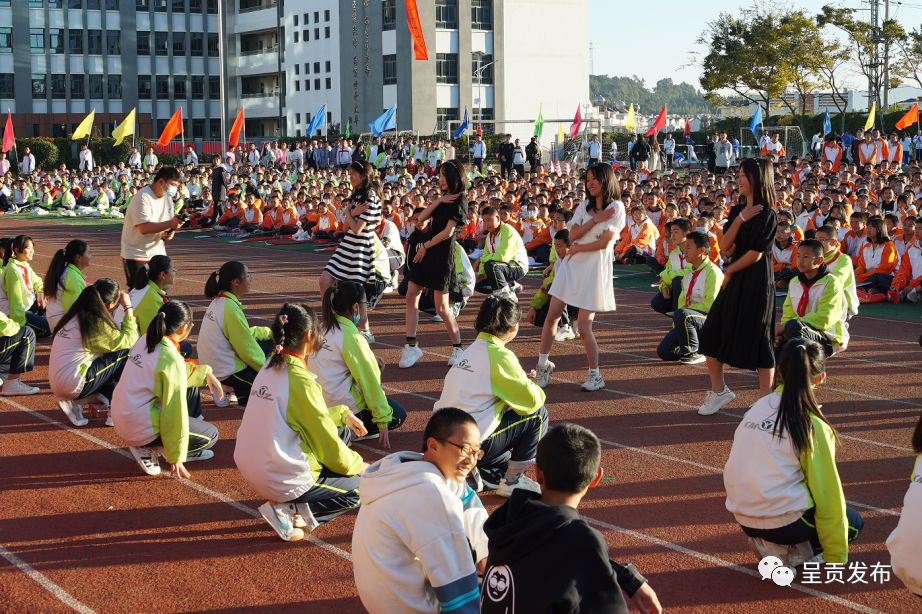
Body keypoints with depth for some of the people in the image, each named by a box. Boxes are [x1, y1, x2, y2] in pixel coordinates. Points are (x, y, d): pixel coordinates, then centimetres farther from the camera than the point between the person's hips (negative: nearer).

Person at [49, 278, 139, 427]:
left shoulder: (76, 315, 11)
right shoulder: (96, 323, -15)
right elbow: (129, 341, -6)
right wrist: (128, 308, -1)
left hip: (57, 385, 9)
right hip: (73, 386, -9)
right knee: (126, 354, -4)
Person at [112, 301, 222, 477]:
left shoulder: (145, 340, 1)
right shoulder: (171, 359, -23)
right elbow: (175, 410, -21)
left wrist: (205, 372, 16)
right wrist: (176, 457, -16)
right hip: (140, 429, -9)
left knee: (191, 386, 20)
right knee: (211, 435, 6)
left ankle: (188, 450, 26)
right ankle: (147, 449, 1)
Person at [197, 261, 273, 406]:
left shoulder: (218, 301, 6)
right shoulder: (230, 309, -23)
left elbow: (245, 333, 17)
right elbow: (248, 350, -18)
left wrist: (273, 333, 14)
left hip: (212, 366, 9)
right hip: (227, 372, -9)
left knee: (269, 343, 16)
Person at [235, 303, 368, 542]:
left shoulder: (269, 369, 5)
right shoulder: (300, 379, -20)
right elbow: (330, 447, -13)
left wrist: (343, 414, 21)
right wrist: (357, 464, 5)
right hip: (283, 479, -8)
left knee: (343, 432, 18)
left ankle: (293, 506, 12)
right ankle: (287, 511, -6)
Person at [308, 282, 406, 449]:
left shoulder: (322, 328, 6)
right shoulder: (350, 336, -18)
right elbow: (369, 379, -14)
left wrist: (370, 359, 14)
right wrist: (382, 421, -10)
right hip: (341, 404, -8)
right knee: (398, 416, 7)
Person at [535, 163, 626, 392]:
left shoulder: (615, 208, -5)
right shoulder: (584, 206, 13)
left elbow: (604, 242, -12)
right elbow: (572, 234, 0)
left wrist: (578, 248, -2)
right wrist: (595, 220, -11)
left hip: (594, 268, -6)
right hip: (572, 265, 6)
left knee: (584, 327, -7)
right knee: (551, 316, 1)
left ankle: (595, 375, 8)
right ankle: (543, 365, 16)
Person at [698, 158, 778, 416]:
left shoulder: (767, 214, -10)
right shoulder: (737, 210, 11)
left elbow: (756, 253, -15)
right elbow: (724, 246, 1)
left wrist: (729, 271, -5)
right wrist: (740, 219, -11)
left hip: (756, 281, -8)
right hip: (734, 280, 8)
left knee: (758, 338, -4)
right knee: (711, 333, 6)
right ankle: (718, 390, 20)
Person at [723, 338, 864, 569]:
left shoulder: (758, 407, 6)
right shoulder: (813, 426, -11)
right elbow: (827, 494, -6)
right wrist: (836, 559, 3)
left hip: (743, 520, 6)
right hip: (783, 522, -6)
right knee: (854, 522, 18)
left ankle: (767, 543, 11)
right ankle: (787, 555, -1)